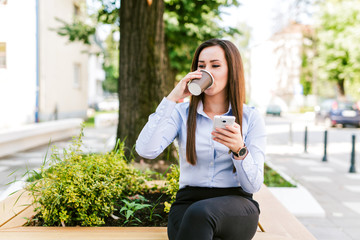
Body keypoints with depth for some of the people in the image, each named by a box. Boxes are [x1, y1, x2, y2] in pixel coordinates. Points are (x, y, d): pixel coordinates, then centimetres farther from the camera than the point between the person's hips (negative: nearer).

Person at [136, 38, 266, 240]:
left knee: (200, 213, -36)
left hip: (236, 208, -1)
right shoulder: (182, 113, 7)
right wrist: (172, 98, -10)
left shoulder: (251, 118, 4)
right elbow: (145, 150, -12)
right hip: (188, 205, 1)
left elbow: (253, 185, -4)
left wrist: (239, 149, -24)